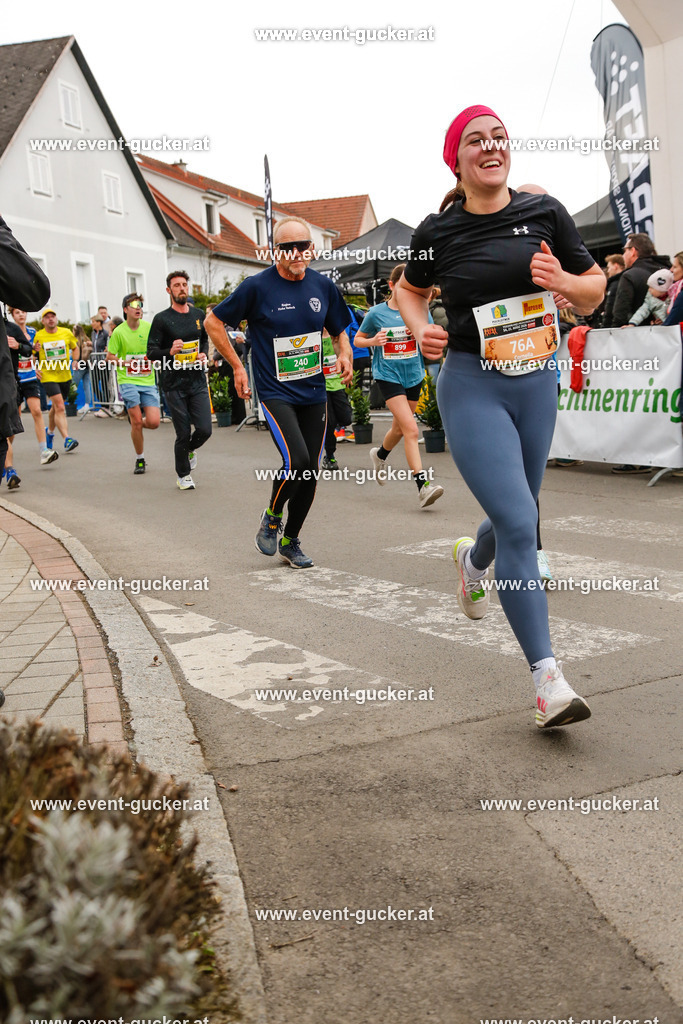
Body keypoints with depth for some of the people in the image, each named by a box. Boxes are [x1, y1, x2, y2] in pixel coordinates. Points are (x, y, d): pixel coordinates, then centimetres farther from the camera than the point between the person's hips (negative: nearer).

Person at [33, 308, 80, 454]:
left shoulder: (66, 332, 2)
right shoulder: (38, 336, -4)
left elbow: (75, 348, 18)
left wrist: (75, 361, 3)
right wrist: (36, 368, -8)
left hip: (65, 376, 4)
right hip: (48, 376, -4)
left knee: (56, 407, 17)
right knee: (59, 407, -17)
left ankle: (50, 432, 42)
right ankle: (67, 439, -22)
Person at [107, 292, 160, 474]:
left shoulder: (149, 327, 1)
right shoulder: (119, 332, -5)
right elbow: (109, 357, 2)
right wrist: (126, 362, -13)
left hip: (148, 380, 2)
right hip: (128, 380, -2)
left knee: (153, 422, -8)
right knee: (136, 422, -7)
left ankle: (136, 422, 28)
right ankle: (140, 459, 11)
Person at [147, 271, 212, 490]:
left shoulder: (198, 315, 10)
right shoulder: (162, 319, -4)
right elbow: (151, 352, -4)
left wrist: (204, 354, 4)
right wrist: (170, 352, -23)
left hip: (198, 381, 3)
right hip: (174, 384, -3)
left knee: (204, 430, -5)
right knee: (183, 434, -1)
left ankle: (190, 450, 31)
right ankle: (182, 475, 22)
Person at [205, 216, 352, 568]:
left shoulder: (323, 286, 3)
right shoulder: (257, 287, -9)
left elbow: (339, 331, 19)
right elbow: (213, 322, 1)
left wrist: (345, 355, -3)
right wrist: (237, 367, 0)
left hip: (314, 393, 5)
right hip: (275, 392, -5)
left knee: (310, 472, 5)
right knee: (297, 461, -22)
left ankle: (290, 542, 24)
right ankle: (272, 516, 8)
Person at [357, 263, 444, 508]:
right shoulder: (376, 313, -3)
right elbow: (358, 339, 9)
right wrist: (373, 341, -12)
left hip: (413, 375, 4)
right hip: (388, 375, -4)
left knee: (400, 427, 19)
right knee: (411, 429, -18)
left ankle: (380, 455, 52)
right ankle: (422, 485, -21)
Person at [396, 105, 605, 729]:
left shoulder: (544, 213, 3)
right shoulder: (438, 232, -1)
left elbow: (596, 291, 8)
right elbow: (410, 289, 18)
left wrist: (562, 279, -14)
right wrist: (420, 329, -3)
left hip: (537, 382, 4)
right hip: (472, 387, -4)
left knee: (516, 518, 18)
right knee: (519, 524, -16)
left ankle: (473, 558, 56)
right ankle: (548, 679, -12)